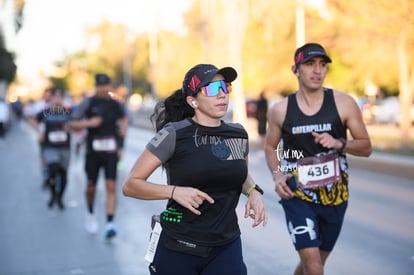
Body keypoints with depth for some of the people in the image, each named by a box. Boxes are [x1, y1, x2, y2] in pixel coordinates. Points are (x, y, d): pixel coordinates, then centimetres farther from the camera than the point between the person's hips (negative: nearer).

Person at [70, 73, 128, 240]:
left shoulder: (115, 104, 5)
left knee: (111, 187, -11)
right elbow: (74, 124, -3)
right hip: (93, 152, -1)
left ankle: (110, 224, -13)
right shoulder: (88, 103, -2)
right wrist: (88, 123, -20)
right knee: (91, 187, 10)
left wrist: (124, 128, 6)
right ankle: (90, 215, 37)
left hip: (111, 152, 1)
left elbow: (123, 118, 26)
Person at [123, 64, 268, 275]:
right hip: (178, 249, -3)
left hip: (227, 248, 3)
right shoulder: (174, 135, -11)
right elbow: (130, 185, -10)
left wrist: (253, 191, 3)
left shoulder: (239, 134, 4)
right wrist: (174, 191, -24)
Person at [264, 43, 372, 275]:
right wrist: (277, 175, -6)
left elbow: (366, 147, 0)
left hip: (335, 195, 2)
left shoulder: (344, 104, -6)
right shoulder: (281, 110, -4)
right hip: (297, 195, -2)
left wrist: (339, 143, -19)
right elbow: (270, 146, 12)